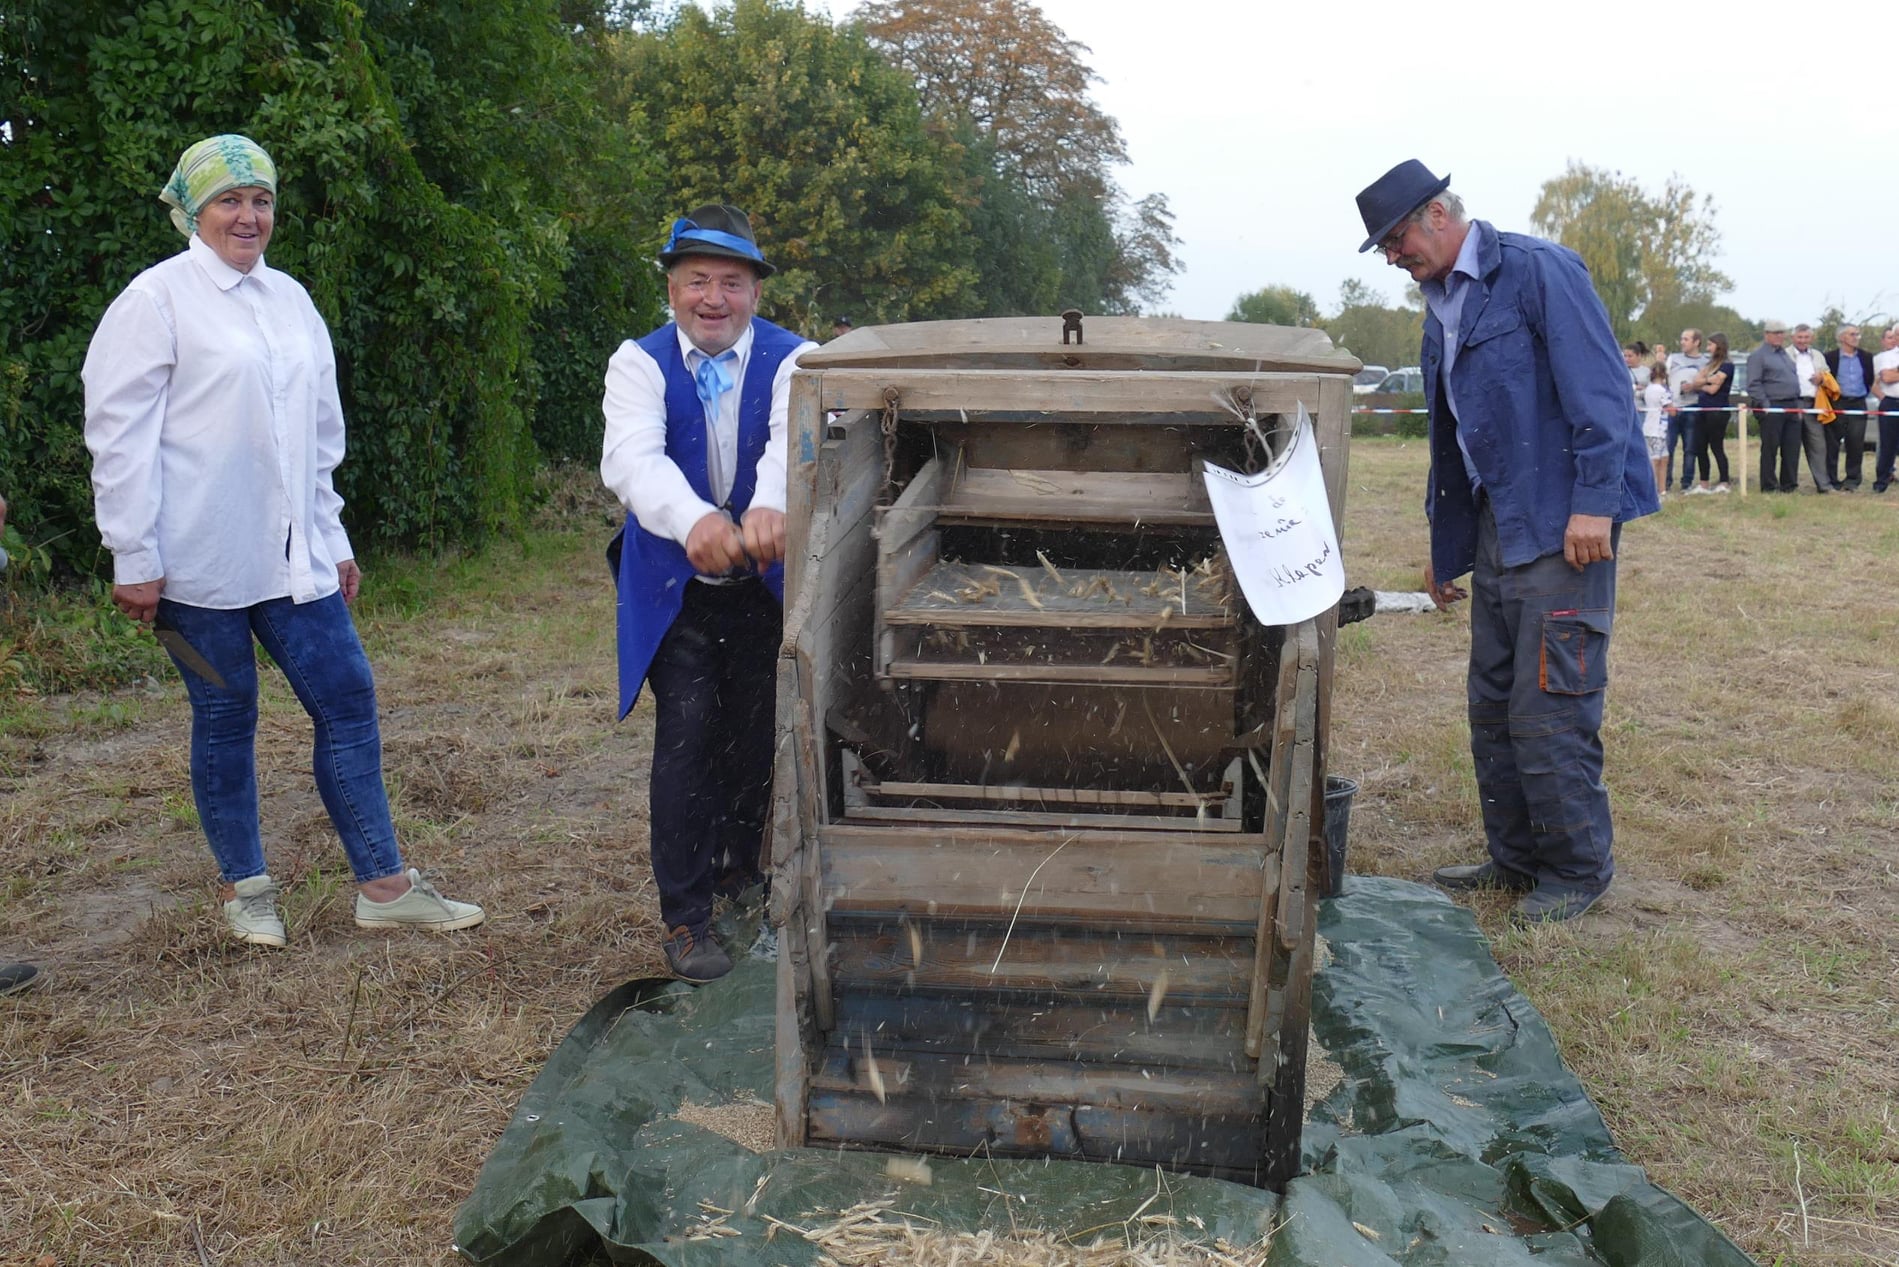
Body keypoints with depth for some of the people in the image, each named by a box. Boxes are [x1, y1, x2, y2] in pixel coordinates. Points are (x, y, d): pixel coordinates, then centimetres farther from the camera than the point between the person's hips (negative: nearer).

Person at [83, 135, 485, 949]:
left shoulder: (290, 300, 13)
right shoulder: (158, 299, -5)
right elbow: (120, 436, -8)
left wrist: (334, 540, 17)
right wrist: (134, 561, -12)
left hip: (292, 557, 6)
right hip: (201, 562, -5)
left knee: (348, 703, 3)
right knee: (225, 718, 5)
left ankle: (384, 886, 11)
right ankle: (245, 889, 20)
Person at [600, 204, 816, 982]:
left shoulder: (793, 361, -5)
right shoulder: (640, 363, -4)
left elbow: (794, 441, -27)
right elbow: (631, 456, -24)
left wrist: (770, 509, -51)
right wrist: (695, 521, -46)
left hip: (768, 588, 1)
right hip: (676, 589, -1)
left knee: (758, 743, 10)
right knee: (686, 742, -9)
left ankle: (738, 883, 33)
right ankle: (685, 917, 2)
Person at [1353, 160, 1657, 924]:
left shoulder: (1538, 272, -9)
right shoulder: (1442, 308, 17)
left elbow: (1599, 387, -16)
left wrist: (1595, 502, -22)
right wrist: (1444, 545, 24)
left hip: (1564, 526, -9)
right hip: (1495, 529, 9)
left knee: (1548, 707, -6)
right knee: (1493, 703, 13)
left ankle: (1578, 869, 10)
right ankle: (1516, 859, 25)